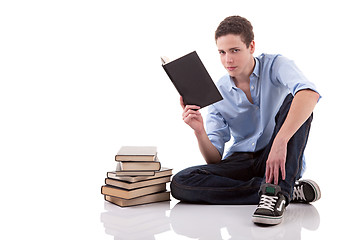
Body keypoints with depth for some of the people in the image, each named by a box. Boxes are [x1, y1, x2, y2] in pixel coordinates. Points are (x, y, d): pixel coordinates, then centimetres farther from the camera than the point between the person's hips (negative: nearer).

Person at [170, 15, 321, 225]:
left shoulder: (275, 65, -5)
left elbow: (310, 94, -31)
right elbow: (215, 160, 0)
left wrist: (280, 142, -42)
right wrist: (199, 131, -20)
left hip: (284, 161, -3)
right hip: (241, 161, 3)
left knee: (293, 101, -26)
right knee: (180, 183, -22)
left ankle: (278, 192, -33)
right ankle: (290, 189, -23)